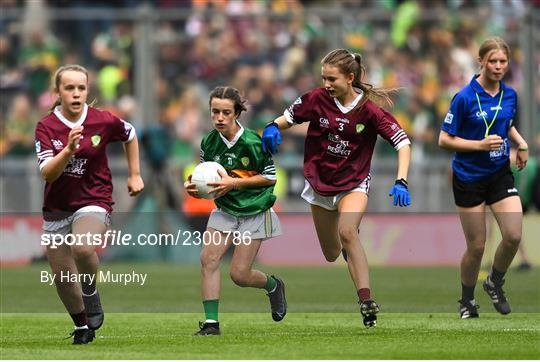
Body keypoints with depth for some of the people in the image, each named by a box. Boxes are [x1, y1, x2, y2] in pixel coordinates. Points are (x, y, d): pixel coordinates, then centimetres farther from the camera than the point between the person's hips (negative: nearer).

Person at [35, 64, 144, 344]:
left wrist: (134, 175, 14)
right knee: (62, 277, 8)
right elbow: (47, 173, -19)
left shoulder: (103, 121, -8)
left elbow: (130, 135, 14)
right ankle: (82, 326, 33)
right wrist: (69, 150, -34)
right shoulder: (46, 126, -9)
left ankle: (91, 294, -5)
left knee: (83, 247, -34)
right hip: (57, 208, 3)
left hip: (94, 201, -3)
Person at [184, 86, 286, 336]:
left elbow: (271, 177, -10)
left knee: (239, 274, -5)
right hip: (225, 210, 4)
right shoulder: (208, 143, -4)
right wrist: (194, 185, -13)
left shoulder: (252, 143, -19)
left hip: (254, 212, -4)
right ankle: (211, 323, -11)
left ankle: (274, 286, 29)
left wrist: (234, 183, -20)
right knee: (208, 258, -16)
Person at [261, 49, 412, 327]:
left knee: (347, 231, -32)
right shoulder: (317, 99, -11)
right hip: (320, 184, 3)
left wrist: (401, 182, -26)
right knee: (331, 254, 12)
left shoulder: (369, 109, -17)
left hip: (354, 183, -3)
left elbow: (402, 142, -14)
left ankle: (366, 300, -35)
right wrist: (273, 127, -20)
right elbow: (289, 117, 4)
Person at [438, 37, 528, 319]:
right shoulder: (465, 97, -15)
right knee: (476, 246, 1)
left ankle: (495, 283, 18)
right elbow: (445, 140, -13)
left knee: (513, 235, -10)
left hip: (500, 174, 4)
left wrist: (521, 143, 3)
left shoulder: (509, 95, 2)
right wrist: (480, 144, -22)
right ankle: (467, 301, 24)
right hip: (469, 177, -4)